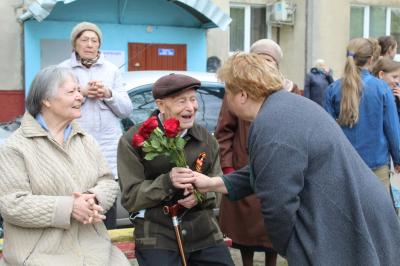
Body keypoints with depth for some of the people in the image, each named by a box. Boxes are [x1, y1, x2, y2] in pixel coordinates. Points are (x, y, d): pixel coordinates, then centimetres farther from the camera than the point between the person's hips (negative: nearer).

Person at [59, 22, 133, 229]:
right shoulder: (62, 70, 7)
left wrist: (108, 94, -7)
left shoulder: (112, 70, 13)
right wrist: (81, 93, -11)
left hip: (109, 145, 2)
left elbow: (127, 109, 10)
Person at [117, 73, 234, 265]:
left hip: (204, 233, 4)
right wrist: (167, 182, -24)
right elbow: (130, 198, -8)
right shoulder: (134, 140, -5)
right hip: (157, 236, -4)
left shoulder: (206, 139, 10)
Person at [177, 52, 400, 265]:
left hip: (344, 229, -10)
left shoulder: (271, 129, -25)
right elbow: (264, 174, 17)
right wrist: (213, 184, 14)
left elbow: (278, 207, -22)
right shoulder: (286, 103, 10)